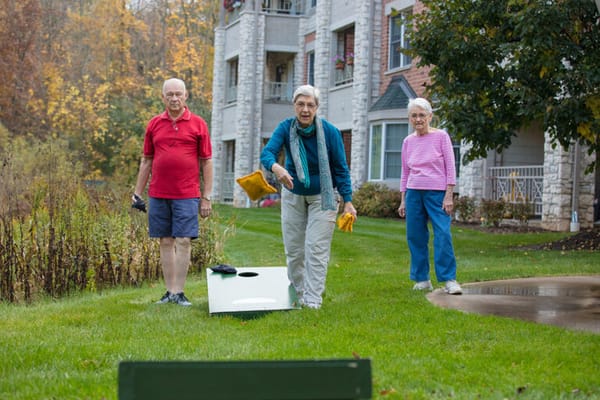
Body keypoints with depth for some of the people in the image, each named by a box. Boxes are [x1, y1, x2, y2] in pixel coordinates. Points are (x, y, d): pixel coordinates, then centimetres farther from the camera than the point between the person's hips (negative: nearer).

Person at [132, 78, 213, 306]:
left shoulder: (197, 124, 2)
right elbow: (146, 161, 14)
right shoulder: (154, 124, 9)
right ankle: (169, 291, 12)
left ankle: (179, 292, -2)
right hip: (158, 194, 3)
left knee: (183, 241, -6)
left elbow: (206, 162, 3)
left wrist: (207, 197, -2)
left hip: (186, 195, -3)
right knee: (165, 242, 7)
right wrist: (137, 193, 9)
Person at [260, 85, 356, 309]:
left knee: (316, 249, -9)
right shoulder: (285, 128, -14)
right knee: (293, 249, 6)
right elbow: (267, 152, -30)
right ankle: (297, 294, 21)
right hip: (293, 195, 3)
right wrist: (275, 167, -53)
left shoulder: (330, 132, -17)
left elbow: (341, 168, -10)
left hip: (322, 196, -2)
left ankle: (313, 299, -7)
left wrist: (347, 201, -15)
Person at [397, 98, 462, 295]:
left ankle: (449, 280, -10)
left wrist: (449, 196, -9)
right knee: (415, 236, 2)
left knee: (443, 234, -13)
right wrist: (403, 200, 13)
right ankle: (422, 279, 11)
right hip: (413, 193, 4)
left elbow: (450, 167, -2)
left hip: (437, 192, -4)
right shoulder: (408, 142, 10)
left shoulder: (441, 136, -1)